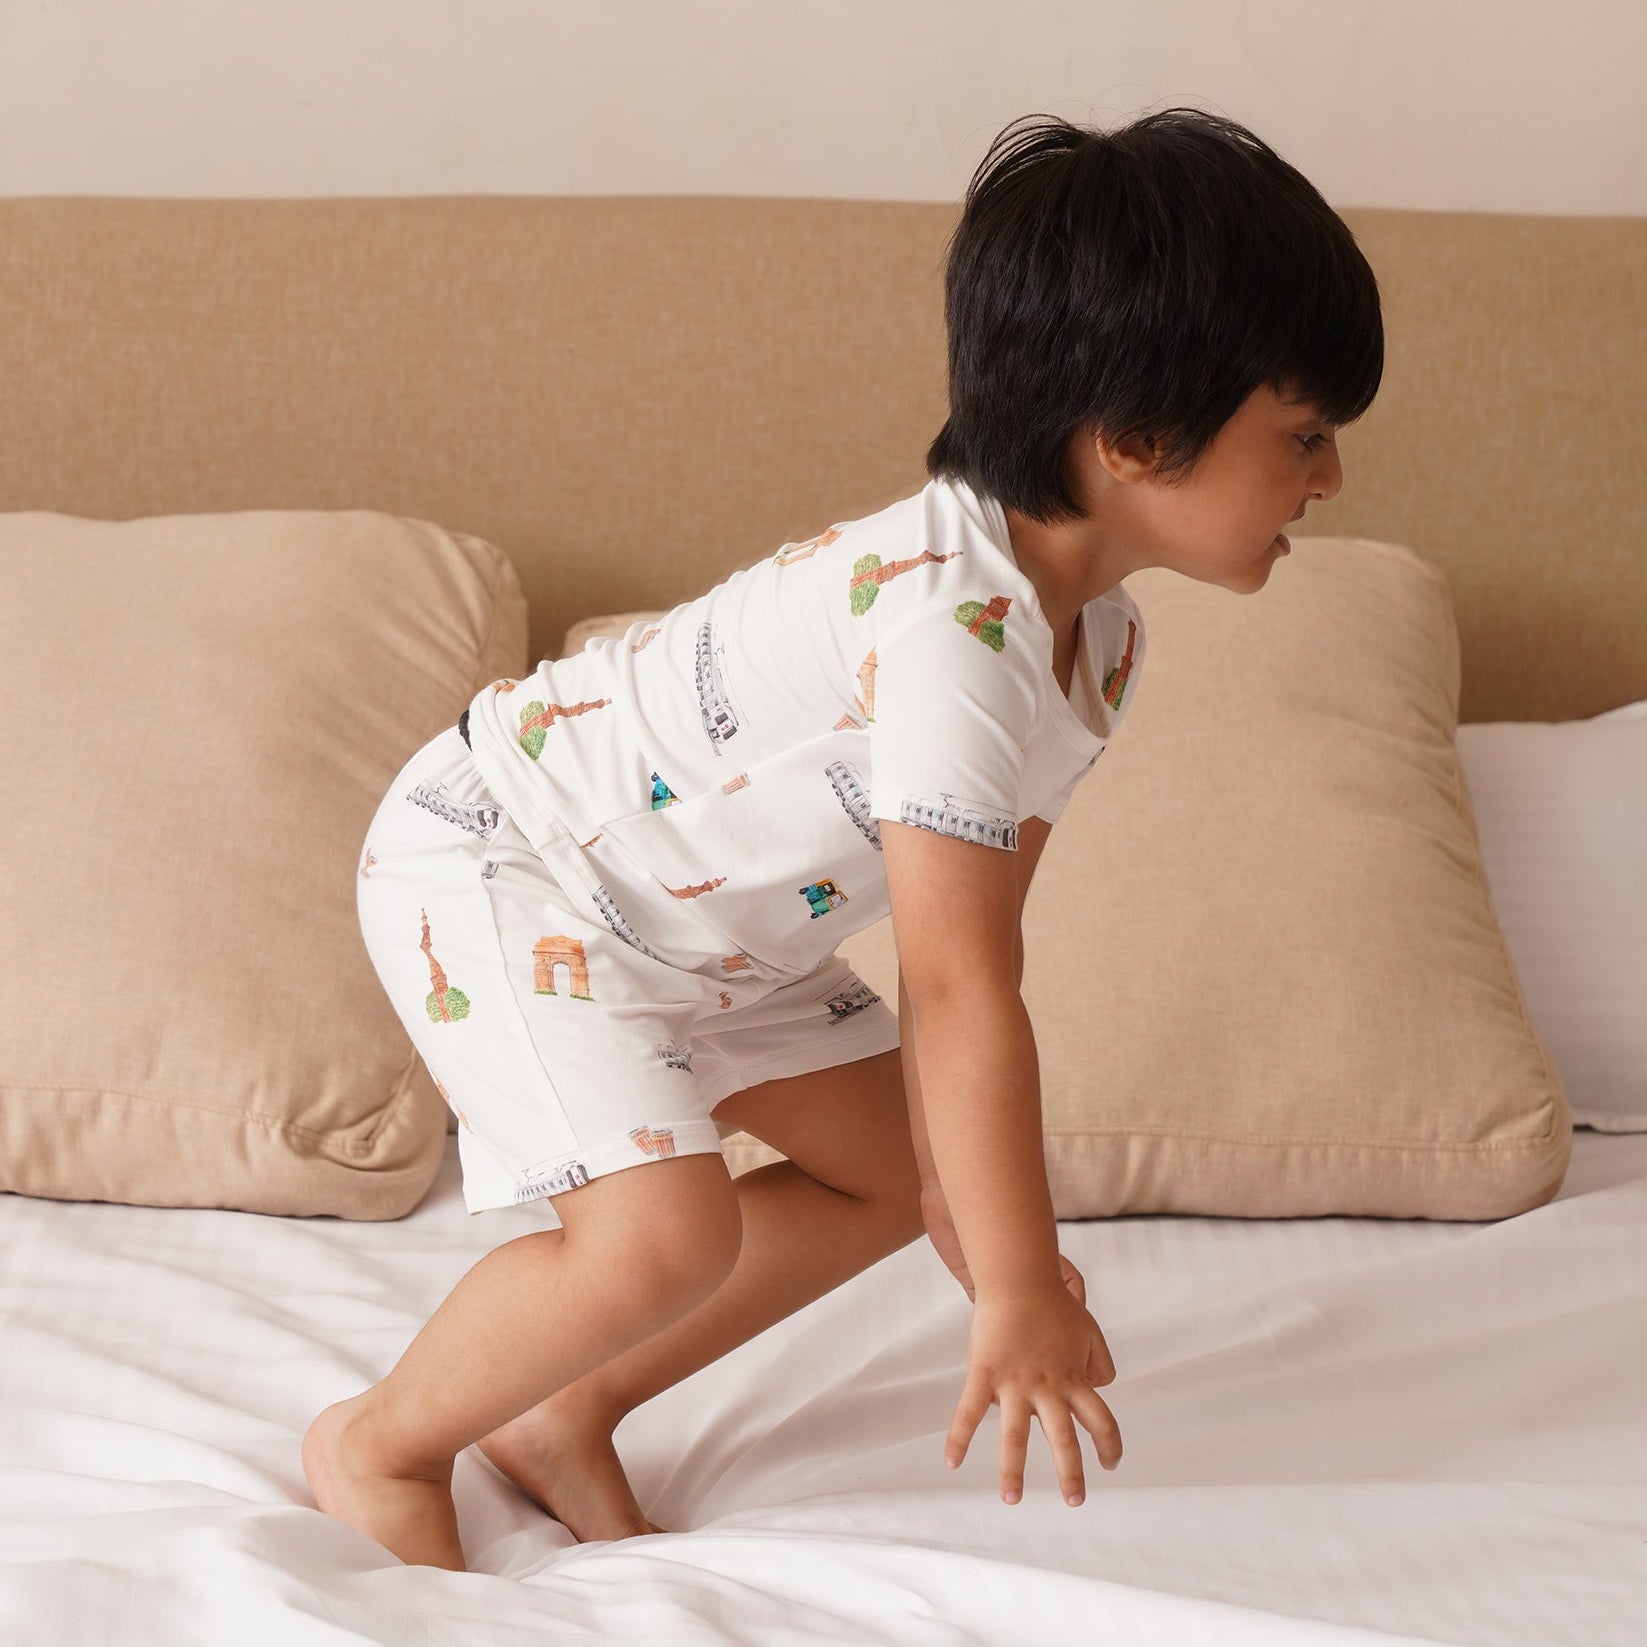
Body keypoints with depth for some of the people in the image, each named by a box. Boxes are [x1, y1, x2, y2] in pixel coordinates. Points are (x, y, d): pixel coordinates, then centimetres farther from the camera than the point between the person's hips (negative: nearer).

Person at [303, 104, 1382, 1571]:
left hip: (689, 919, 10)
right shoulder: (949, 624, -36)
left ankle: (562, 1413, 21)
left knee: (888, 1165, 10)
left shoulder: (1099, 639, -4)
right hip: (492, 856, -10)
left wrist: (964, 1188, -3)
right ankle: (379, 1445, 4)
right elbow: (965, 989, -34)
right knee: (663, 1234, -23)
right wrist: (1018, 1292, -28)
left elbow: (965, 944, -1)